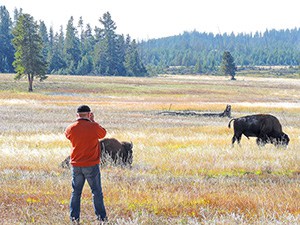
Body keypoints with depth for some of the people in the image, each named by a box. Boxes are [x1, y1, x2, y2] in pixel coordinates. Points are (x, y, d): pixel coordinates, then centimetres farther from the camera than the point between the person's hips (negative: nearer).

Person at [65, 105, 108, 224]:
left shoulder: (71, 128, -3)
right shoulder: (94, 127, -12)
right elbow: (103, 134, 7)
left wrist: (78, 121, 17)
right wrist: (93, 121, 10)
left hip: (76, 166, 3)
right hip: (91, 165, -3)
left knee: (76, 192, 11)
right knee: (97, 192, 6)